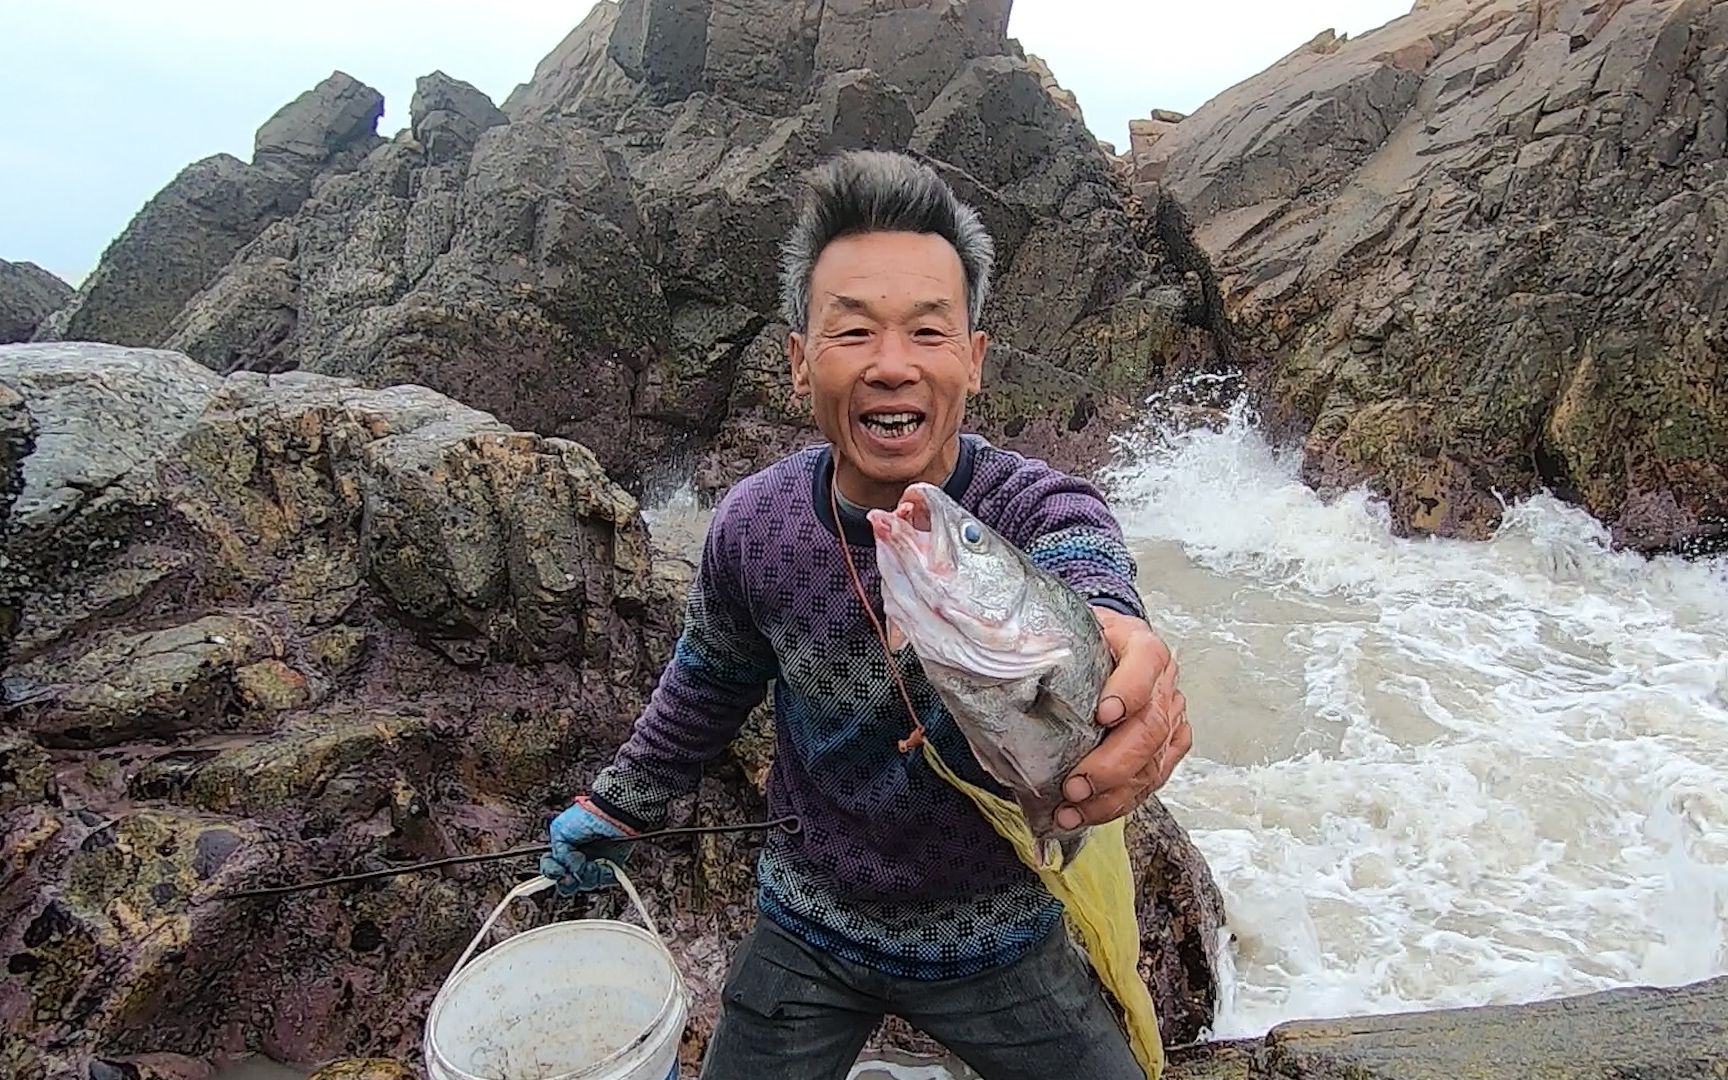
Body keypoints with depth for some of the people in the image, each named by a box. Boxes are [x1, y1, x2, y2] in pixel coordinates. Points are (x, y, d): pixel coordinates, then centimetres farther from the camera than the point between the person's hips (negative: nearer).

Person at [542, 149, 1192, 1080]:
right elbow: (708, 683, 3)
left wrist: (1123, 666, -72)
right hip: (806, 932, 2)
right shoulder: (754, 524, -16)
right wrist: (617, 806, 15)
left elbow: (1081, 587, -49)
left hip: (997, 941, -1)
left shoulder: (1039, 512, -24)